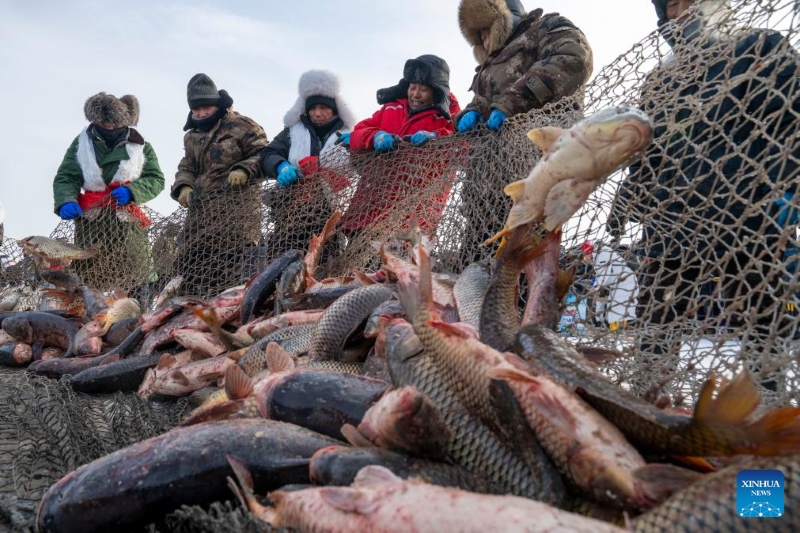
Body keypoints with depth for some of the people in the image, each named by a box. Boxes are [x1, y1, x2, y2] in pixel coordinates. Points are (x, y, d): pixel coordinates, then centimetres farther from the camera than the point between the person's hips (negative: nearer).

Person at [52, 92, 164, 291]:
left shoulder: (140, 146, 4)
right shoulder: (81, 143, 5)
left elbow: (156, 179, 3)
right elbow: (65, 178, 2)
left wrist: (131, 191, -16)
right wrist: (66, 201, -19)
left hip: (127, 221, -1)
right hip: (90, 220, 1)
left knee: (131, 276, -2)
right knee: (88, 276, 2)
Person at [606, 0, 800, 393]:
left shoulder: (760, 49, 3)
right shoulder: (659, 82, 17)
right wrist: (624, 202, 21)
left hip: (745, 221, -4)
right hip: (671, 224, 5)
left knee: (761, 335, 2)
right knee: (655, 334, 9)